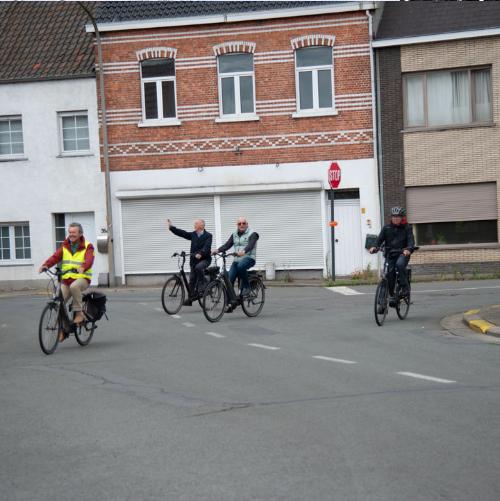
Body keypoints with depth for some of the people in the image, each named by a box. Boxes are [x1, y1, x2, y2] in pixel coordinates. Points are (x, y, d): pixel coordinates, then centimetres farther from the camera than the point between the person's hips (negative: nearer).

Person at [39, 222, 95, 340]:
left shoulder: (87, 247, -1)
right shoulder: (64, 246, 11)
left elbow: (89, 260, -19)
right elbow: (55, 257, -4)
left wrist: (83, 268, -42)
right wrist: (45, 265, -23)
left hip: (82, 278, -4)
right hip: (66, 279, 4)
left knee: (74, 286, -38)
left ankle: (79, 313, -19)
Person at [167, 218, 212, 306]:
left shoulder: (208, 236, -8)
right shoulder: (193, 235, 8)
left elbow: (207, 247, -23)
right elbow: (182, 233, 4)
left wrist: (200, 254, -39)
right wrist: (171, 227, -2)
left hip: (205, 259, -5)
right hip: (194, 260, 5)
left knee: (198, 267, -37)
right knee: (192, 280, 4)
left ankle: (202, 285, -19)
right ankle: (190, 299, 12)